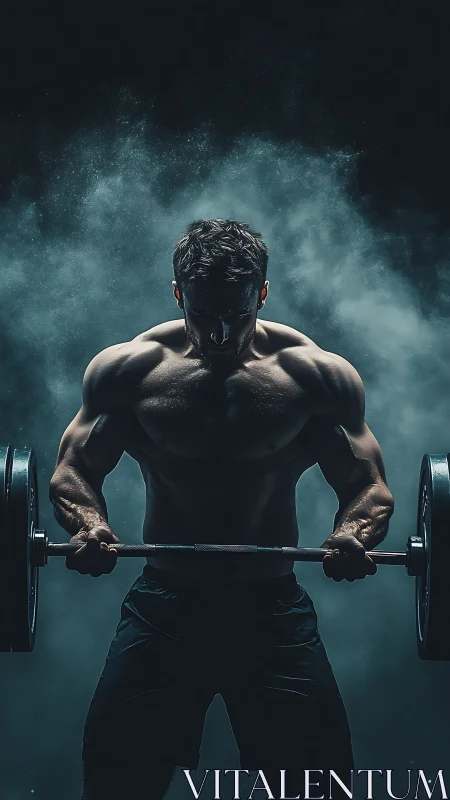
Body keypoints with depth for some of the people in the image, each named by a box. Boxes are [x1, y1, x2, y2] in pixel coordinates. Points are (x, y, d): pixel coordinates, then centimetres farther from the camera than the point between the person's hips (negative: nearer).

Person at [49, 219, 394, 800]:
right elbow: (72, 470, 4)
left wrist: (354, 533, -23)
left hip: (274, 611, 0)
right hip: (162, 607, 1)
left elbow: (368, 484, 1)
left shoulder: (316, 374, -2)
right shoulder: (127, 368, -1)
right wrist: (89, 524, -19)